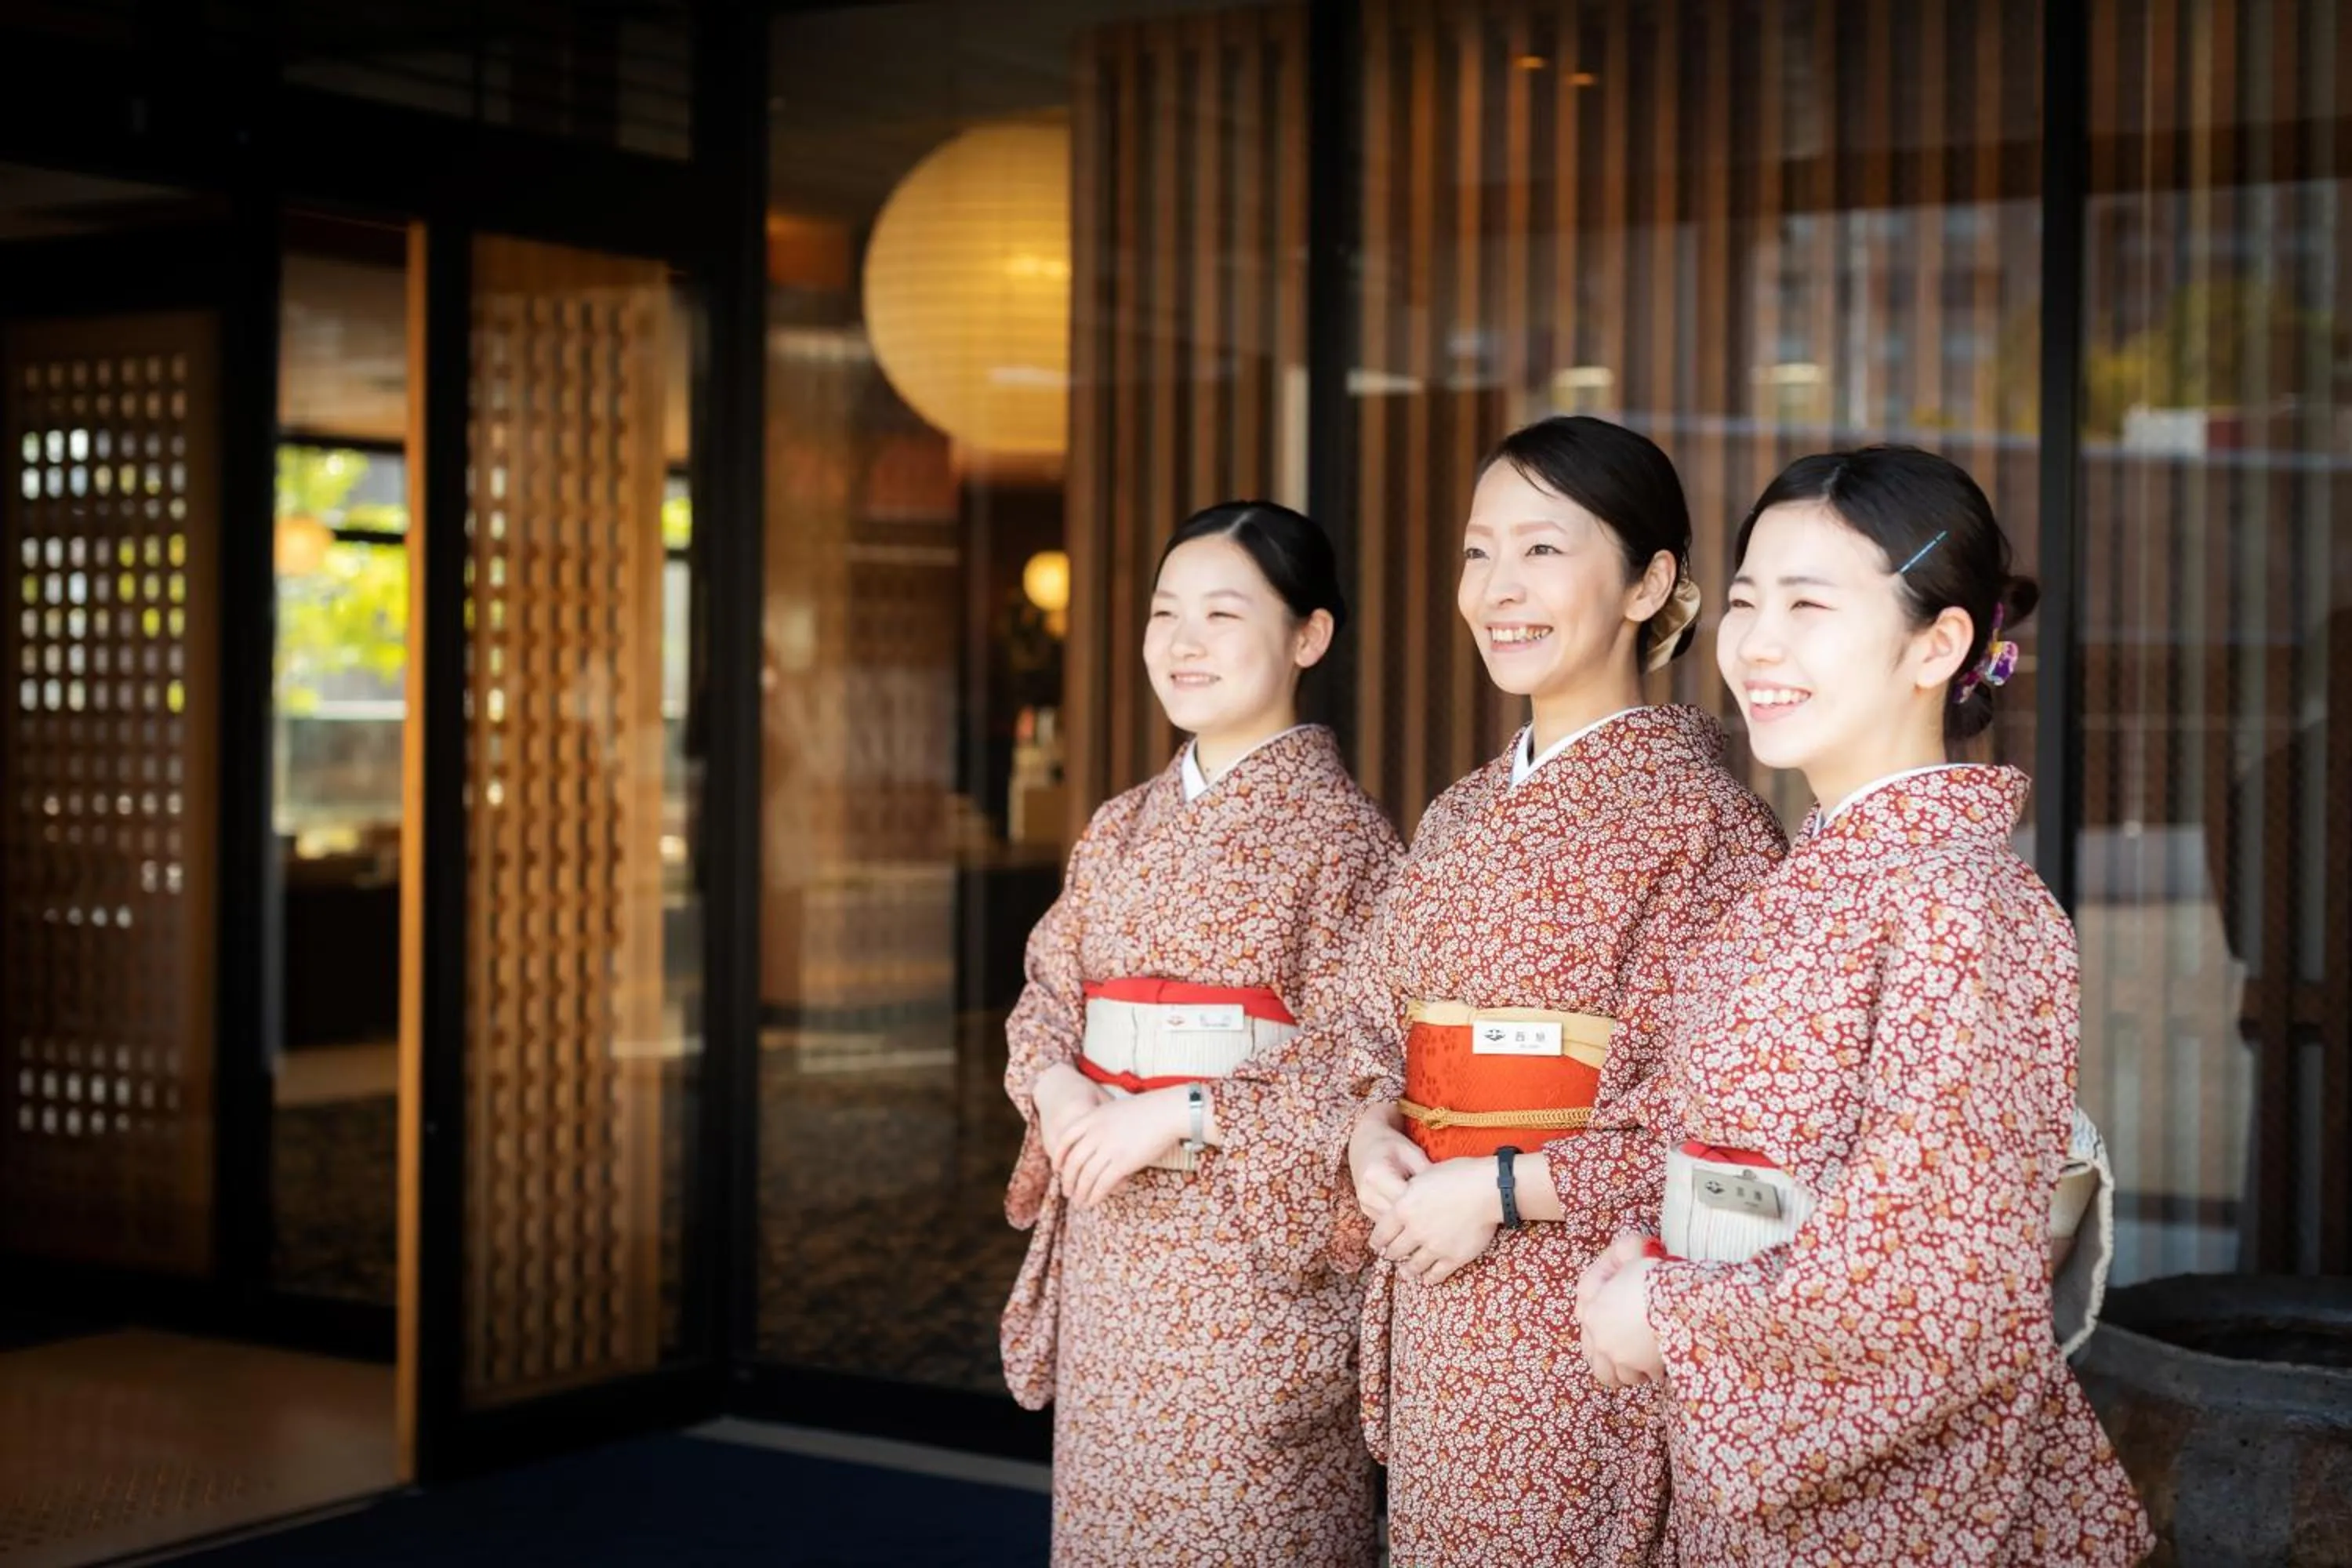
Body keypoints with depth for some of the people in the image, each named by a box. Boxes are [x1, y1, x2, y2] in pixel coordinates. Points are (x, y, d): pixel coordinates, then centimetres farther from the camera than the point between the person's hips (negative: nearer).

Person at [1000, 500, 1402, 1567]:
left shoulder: (1339, 831, -8)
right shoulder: (1122, 829, 11)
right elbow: (1046, 997, 11)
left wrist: (1183, 1116, -19)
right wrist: (1057, 1089, -10)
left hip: (1250, 1250, -6)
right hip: (1107, 1249, 6)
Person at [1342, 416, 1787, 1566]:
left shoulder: (1700, 816, -12)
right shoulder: (1464, 815, 11)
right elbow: (1380, 1026, 16)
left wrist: (1503, 1189, -17)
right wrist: (1373, 1136, -5)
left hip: (1591, 1311, -6)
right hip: (1437, 1314, 7)